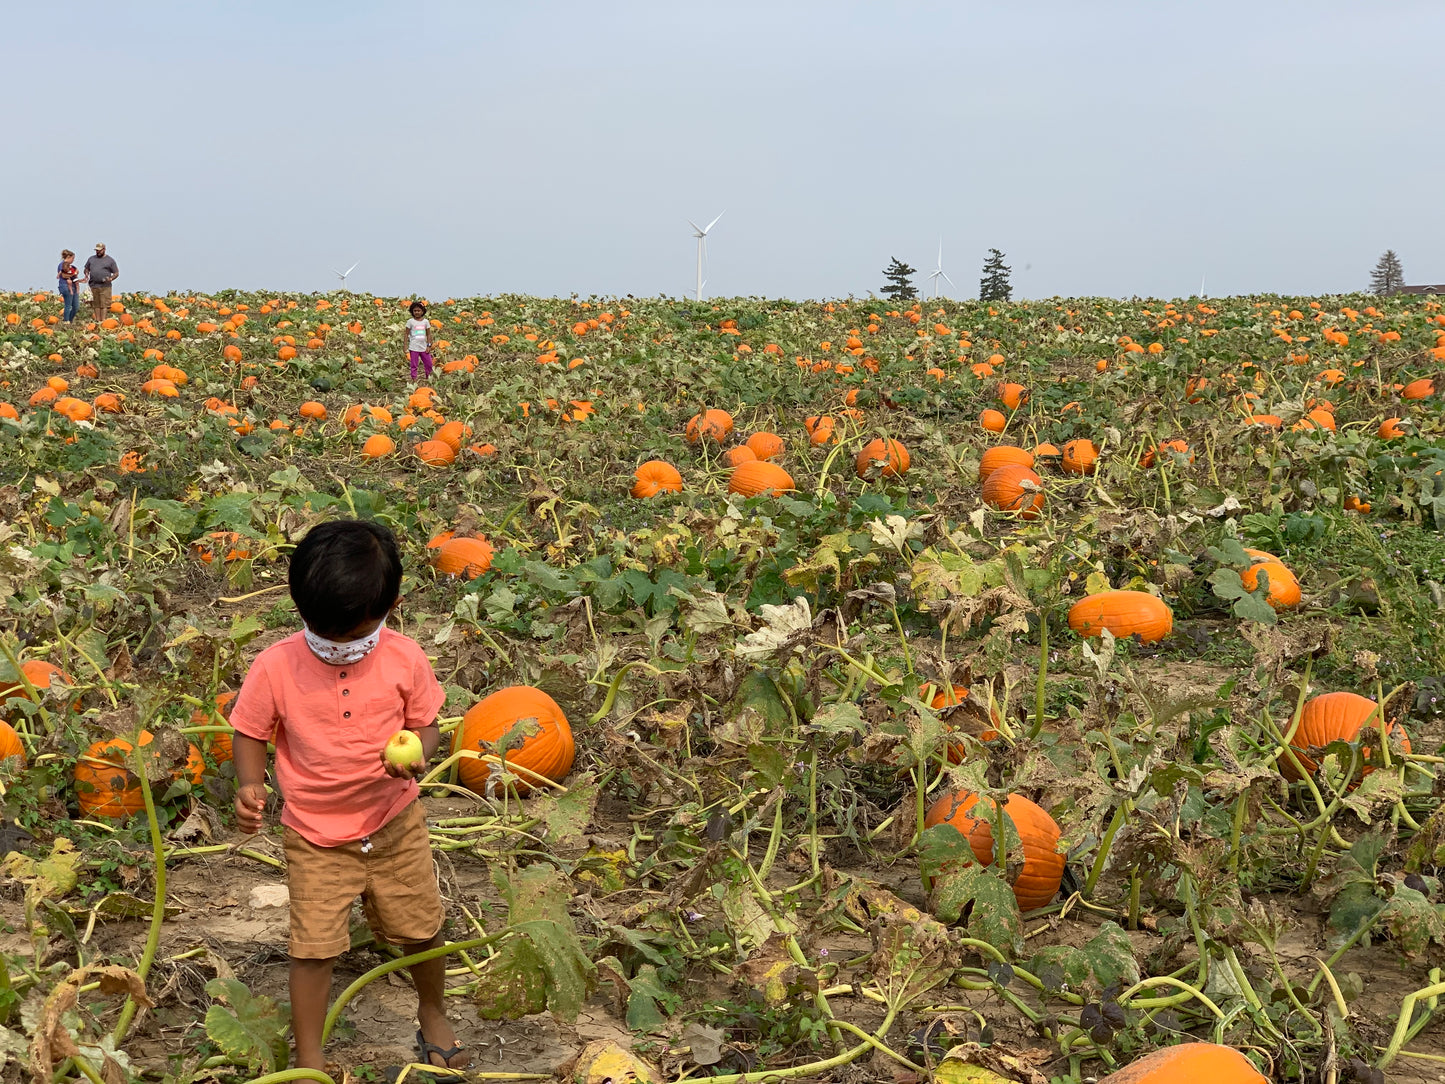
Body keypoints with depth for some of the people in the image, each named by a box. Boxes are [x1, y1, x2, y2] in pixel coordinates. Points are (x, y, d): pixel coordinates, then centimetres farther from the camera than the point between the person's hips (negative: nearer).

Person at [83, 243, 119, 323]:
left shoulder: (110, 260, 7)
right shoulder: (91, 259, 17)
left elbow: (116, 273, 7)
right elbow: (86, 269, 27)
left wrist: (111, 279, -12)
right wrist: (86, 274, 4)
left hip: (105, 286, -3)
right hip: (93, 286, 3)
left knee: (104, 304, -8)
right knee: (95, 304, 3)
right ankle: (97, 320, 8)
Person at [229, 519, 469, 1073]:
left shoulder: (404, 659, -14)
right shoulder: (275, 667, -18)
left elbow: (425, 723, -2)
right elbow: (251, 732, -5)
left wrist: (417, 752, -25)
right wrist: (249, 785, -23)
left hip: (395, 823, 2)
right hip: (316, 835, -2)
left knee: (421, 929, 16)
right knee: (313, 947, 1)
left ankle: (433, 1015, 45)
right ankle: (309, 1060, 21)